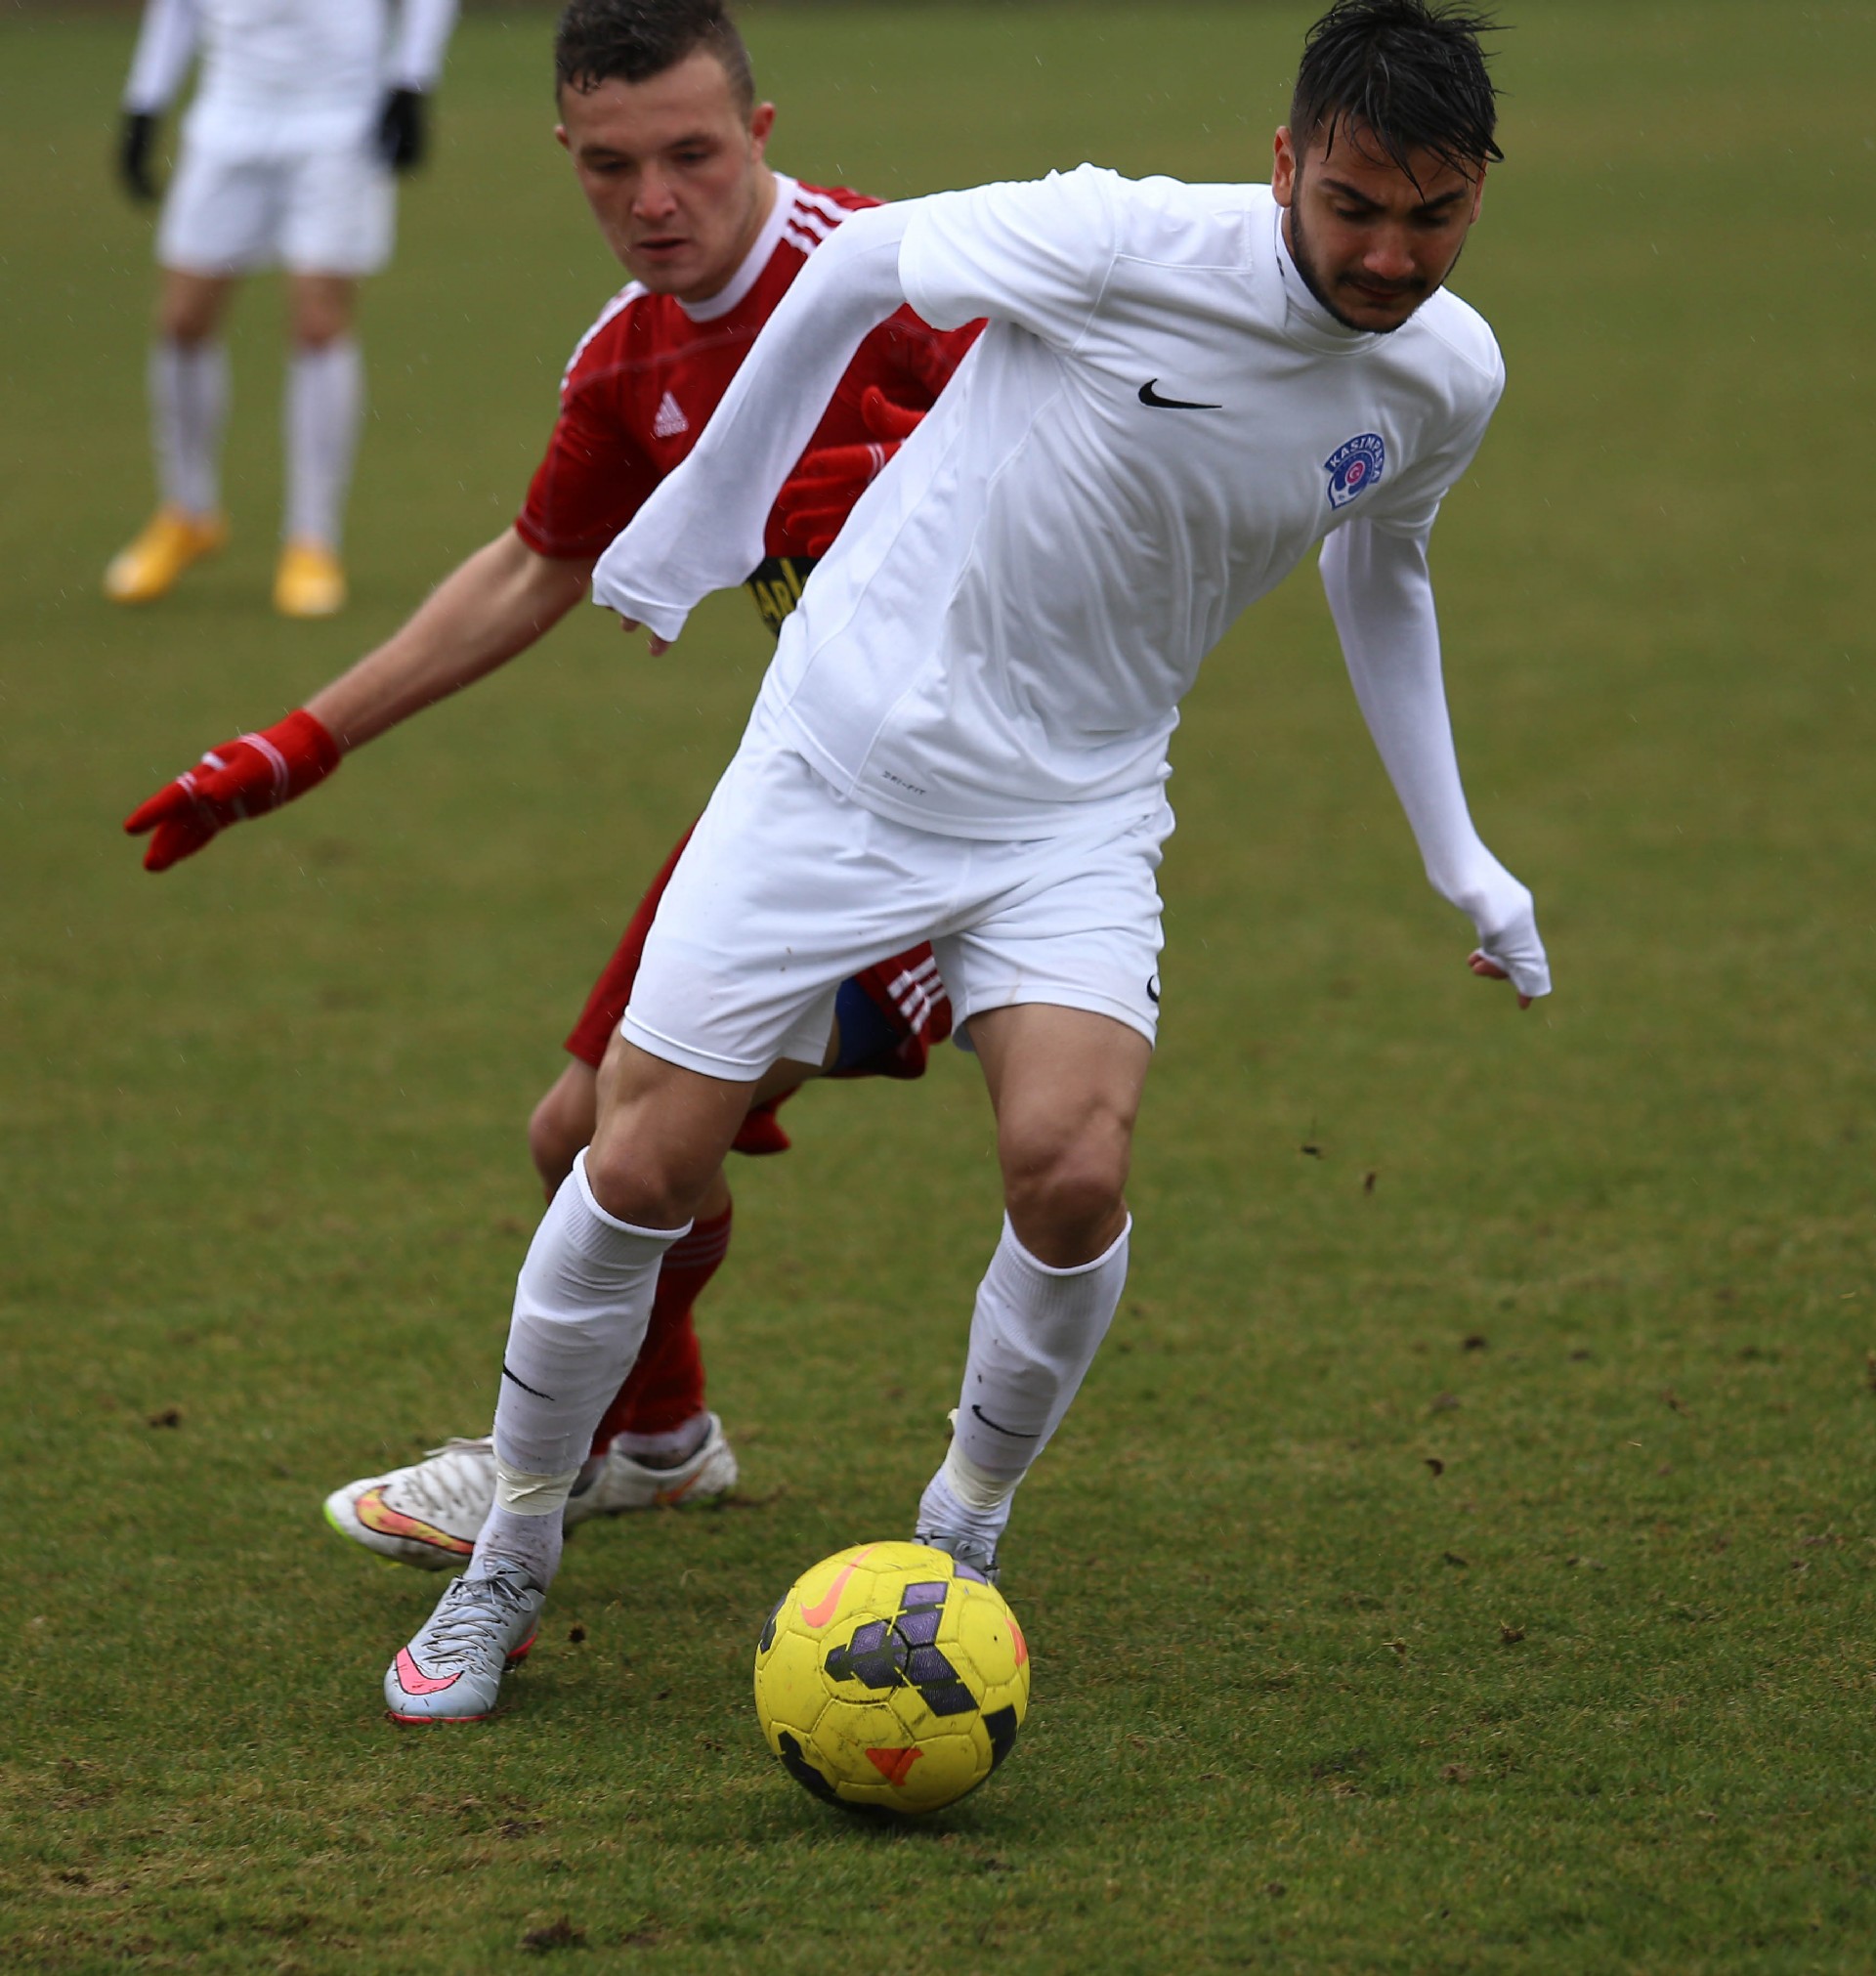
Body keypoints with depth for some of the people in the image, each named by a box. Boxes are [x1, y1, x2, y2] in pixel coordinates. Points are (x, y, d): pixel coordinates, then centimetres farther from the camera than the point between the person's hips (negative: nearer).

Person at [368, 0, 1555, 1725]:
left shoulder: (1448, 380, -5)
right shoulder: (1131, 244, -22)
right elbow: (862, 261, -4)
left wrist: (1457, 854, 18)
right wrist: (703, 509, 5)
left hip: (1078, 805, 3)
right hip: (848, 741, -3)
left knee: (1074, 1179, -20)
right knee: (643, 1168, -4)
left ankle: (958, 1548, 7)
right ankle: (507, 1571, 19)